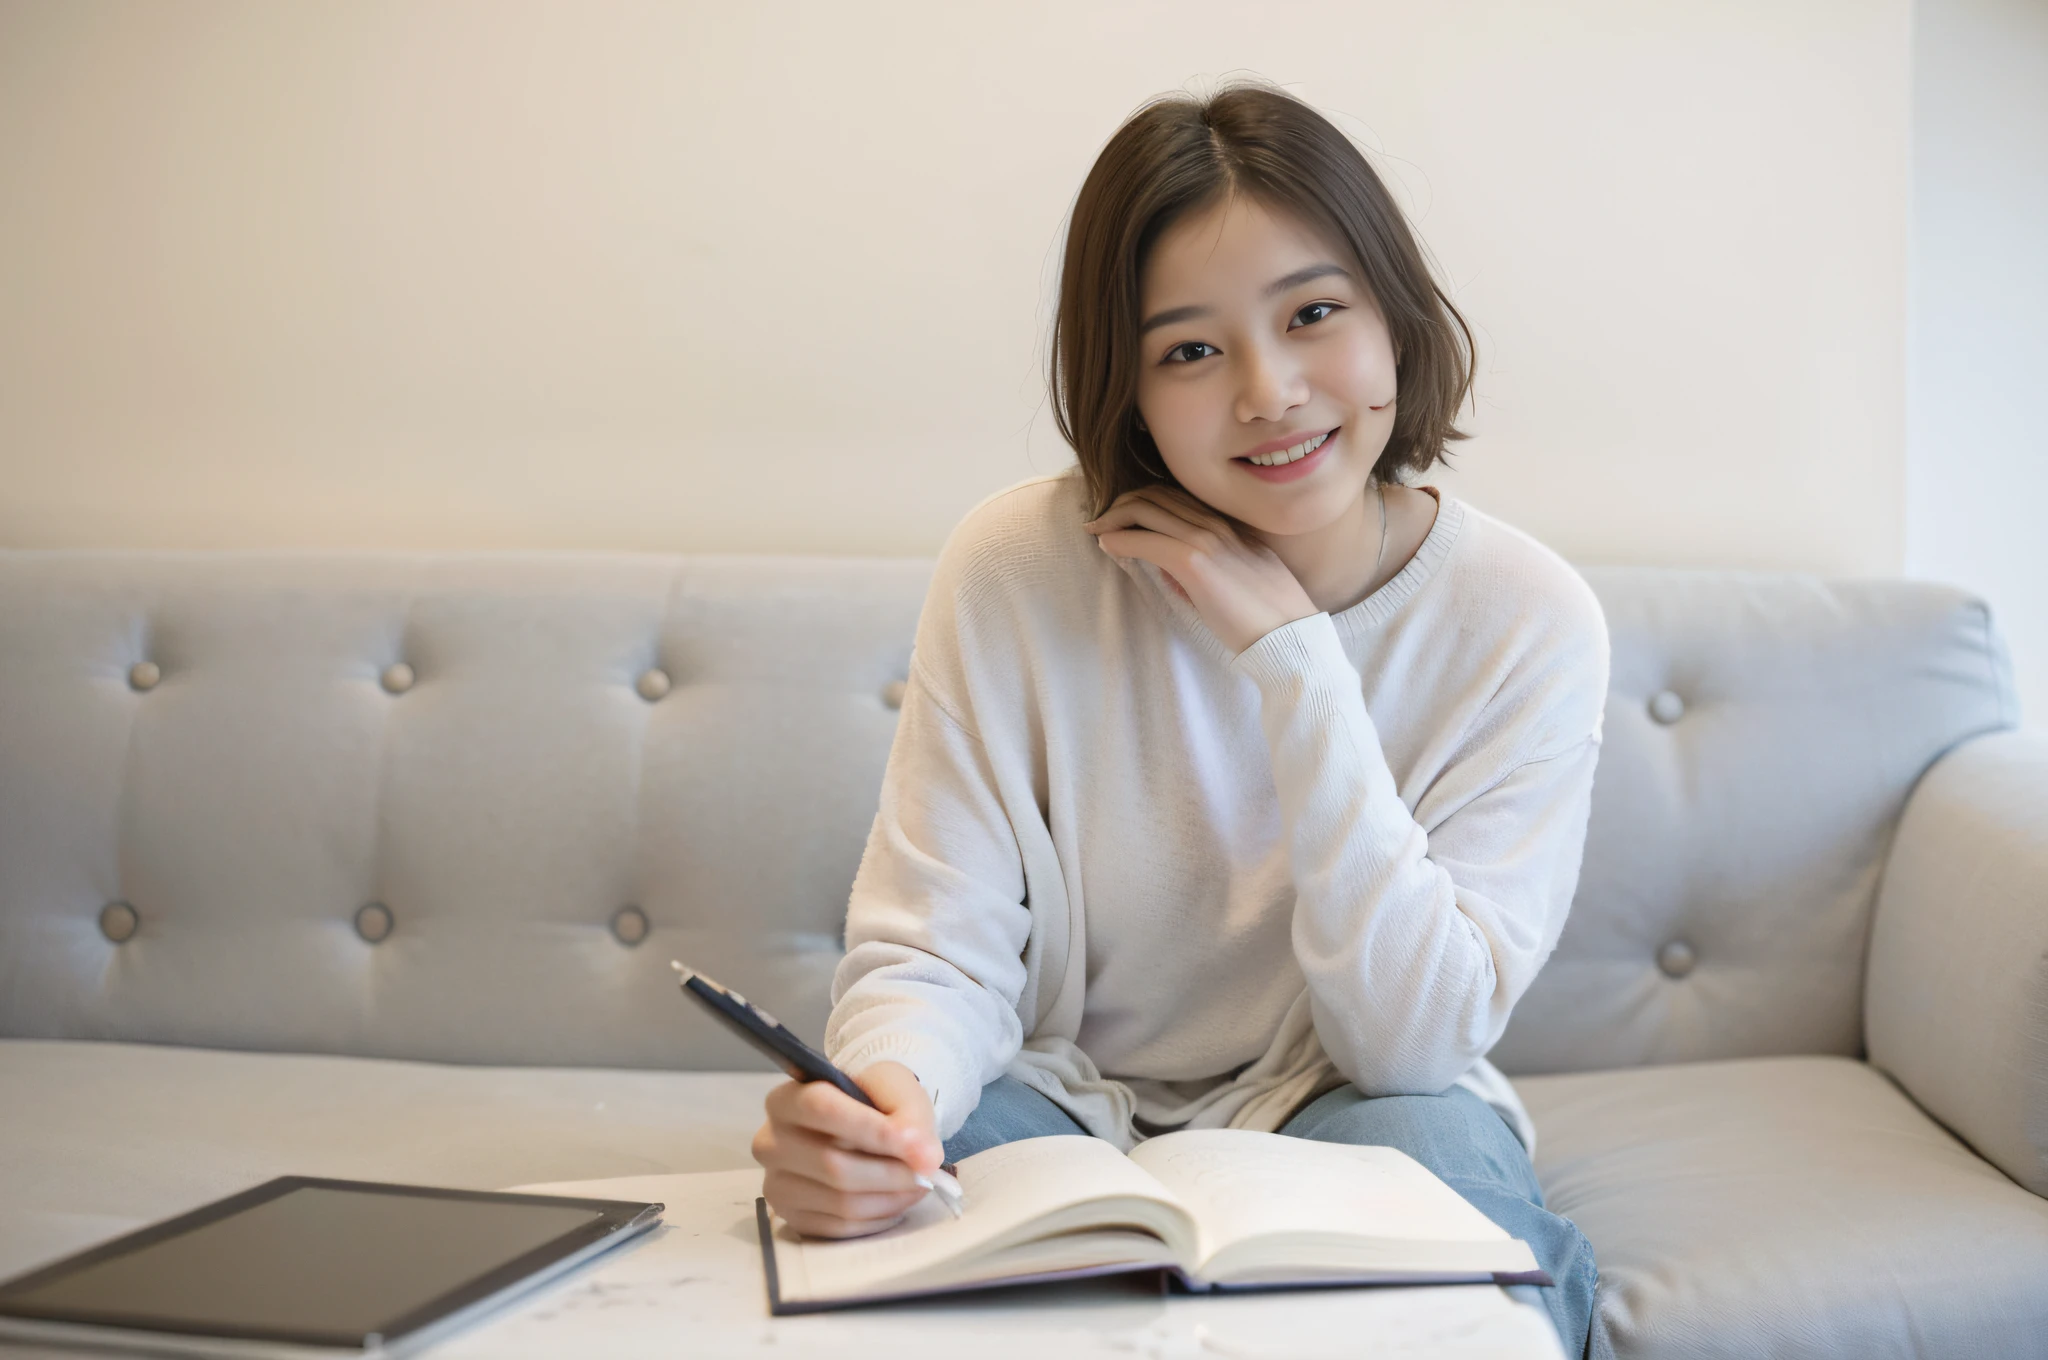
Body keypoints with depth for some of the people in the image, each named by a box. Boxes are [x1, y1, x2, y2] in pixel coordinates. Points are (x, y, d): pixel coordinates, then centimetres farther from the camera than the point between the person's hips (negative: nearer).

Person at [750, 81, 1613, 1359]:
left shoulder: (1528, 619, -12)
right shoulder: (1017, 568, -13)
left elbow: (1421, 1036, -18)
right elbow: (935, 955, -14)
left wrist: (1292, 655, -25)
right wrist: (883, 1095, -39)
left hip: (1357, 1111, -1)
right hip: (1065, 1099, 1)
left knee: (1441, 1146, -34)